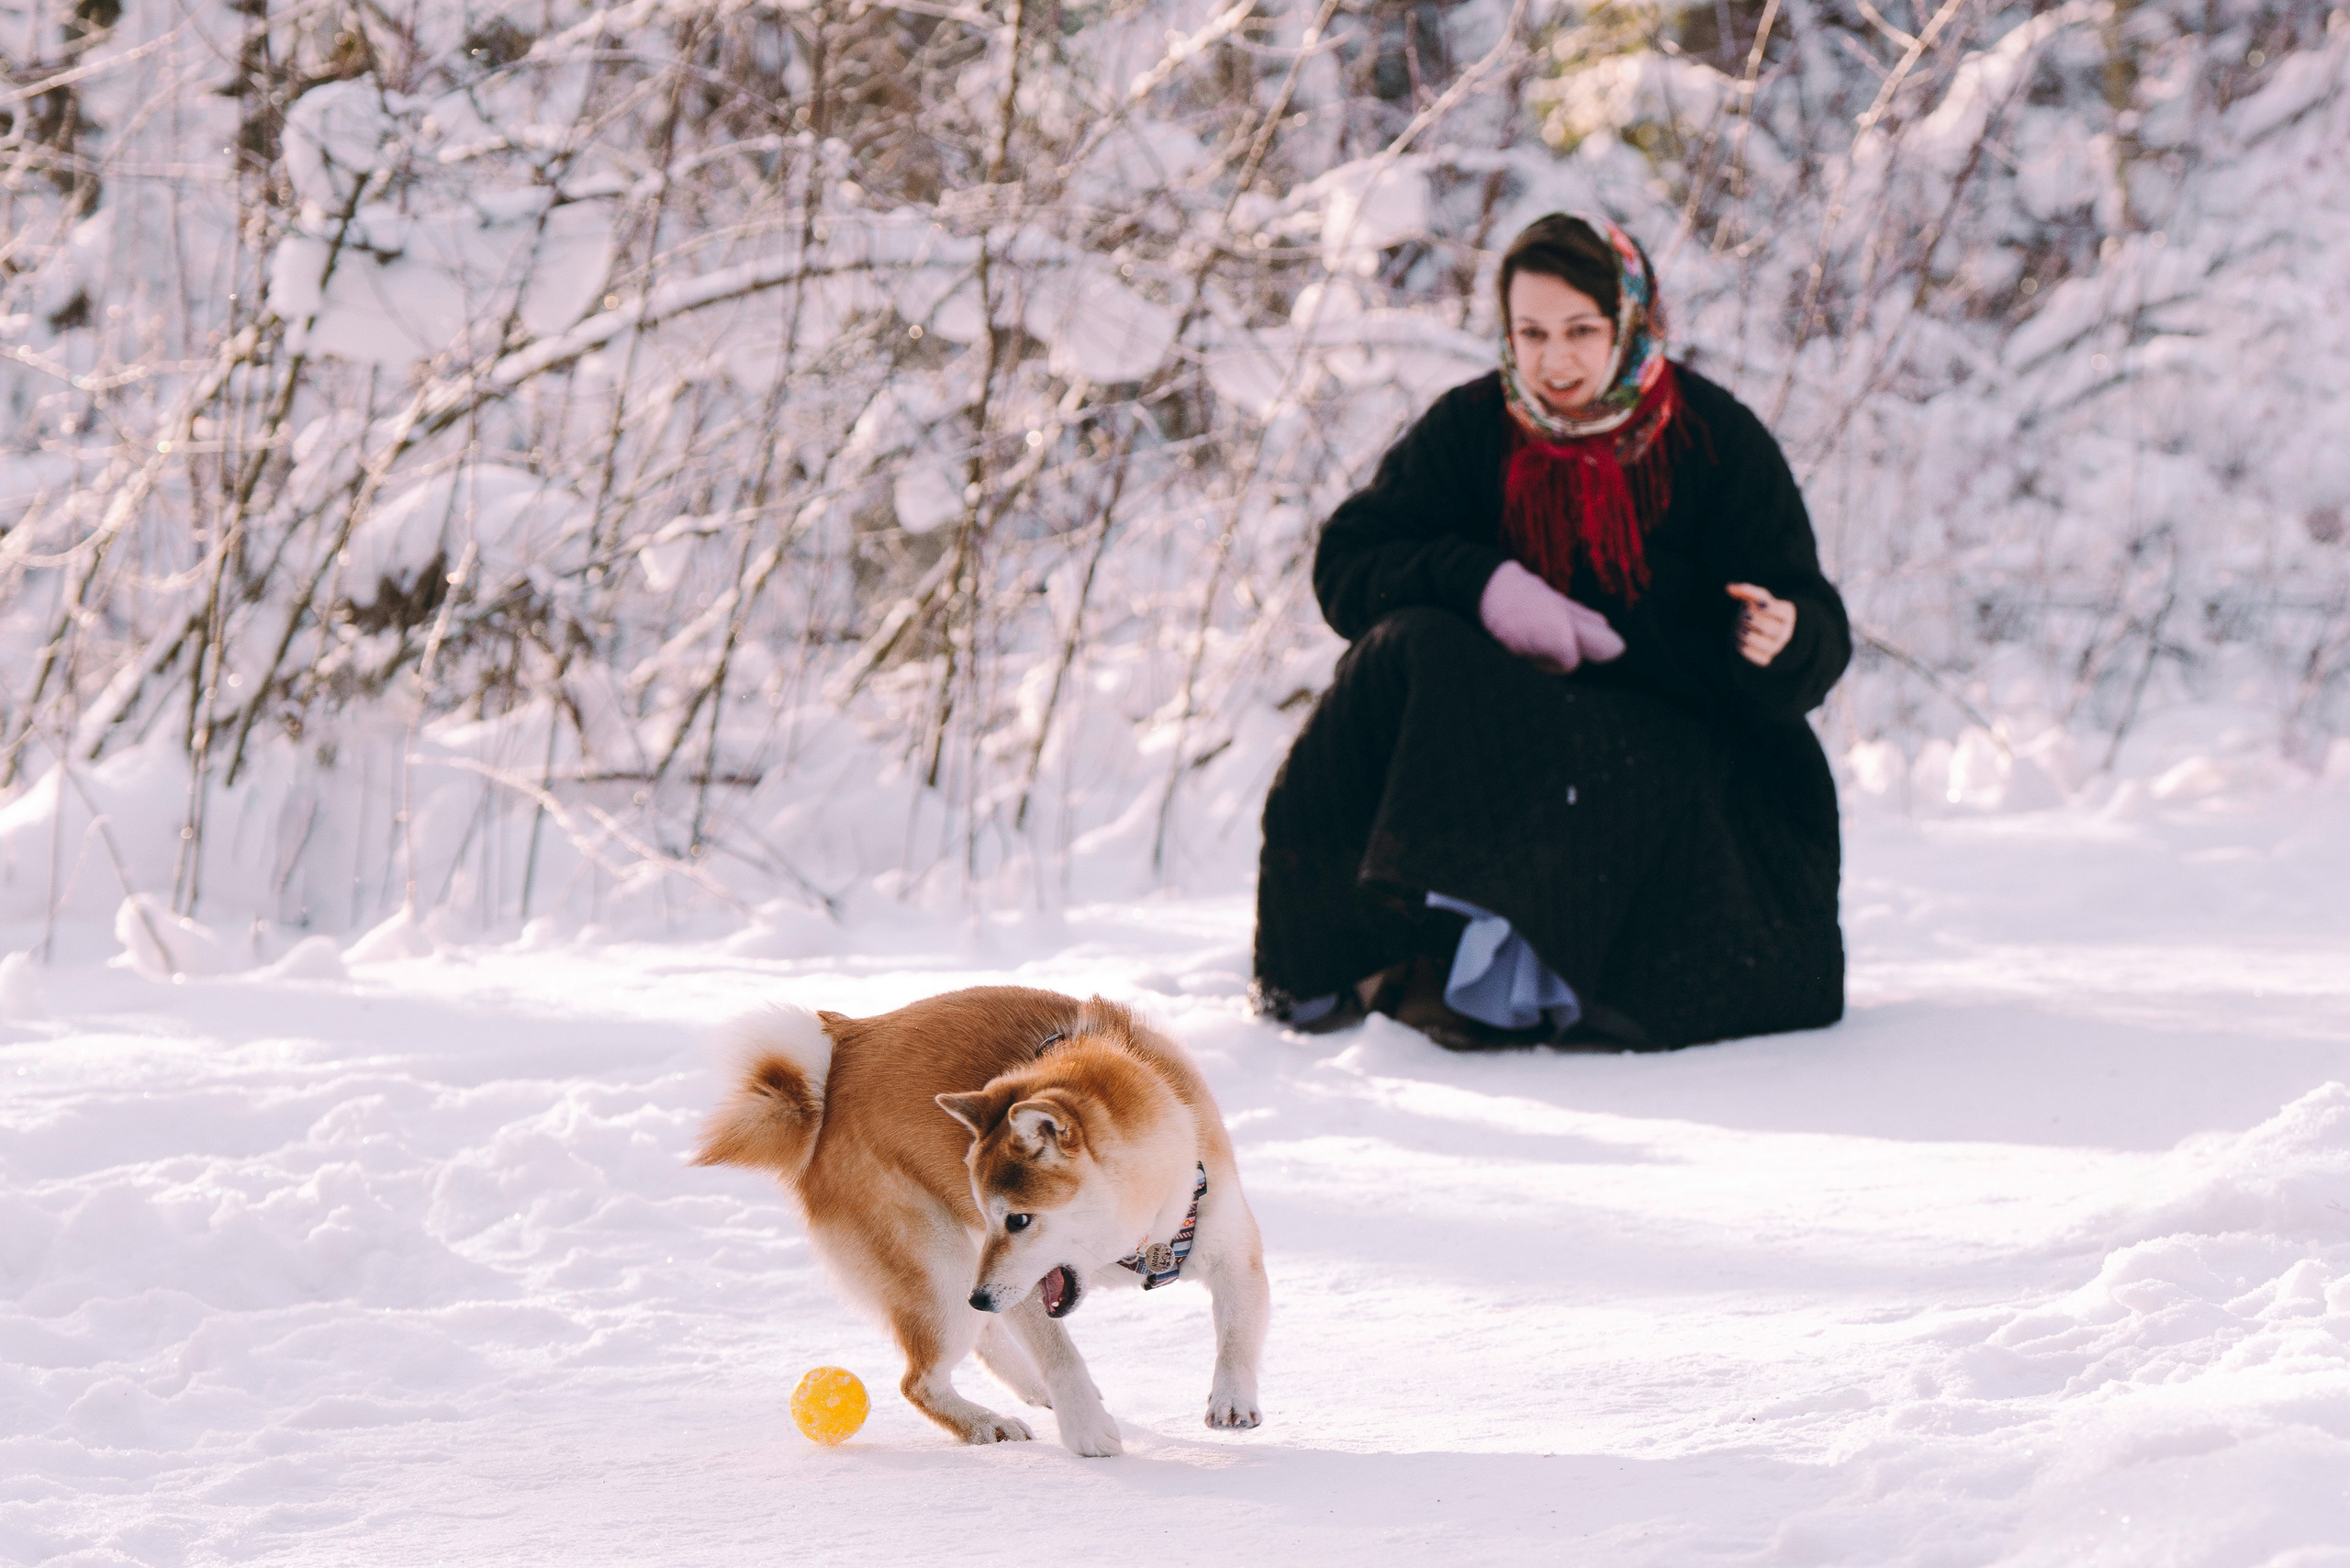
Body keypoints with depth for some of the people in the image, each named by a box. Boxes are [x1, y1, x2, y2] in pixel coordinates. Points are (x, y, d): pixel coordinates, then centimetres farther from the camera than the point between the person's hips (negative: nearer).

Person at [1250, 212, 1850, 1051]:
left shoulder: (1716, 440, -4)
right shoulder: (1471, 429, 0)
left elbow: (1821, 643, -5)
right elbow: (1345, 567, -1)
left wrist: (1781, 643, -31)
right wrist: (1477, 582, -19)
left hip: (1668, 738, -2)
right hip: (1500, 717, 2)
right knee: (1408, 651, -30)